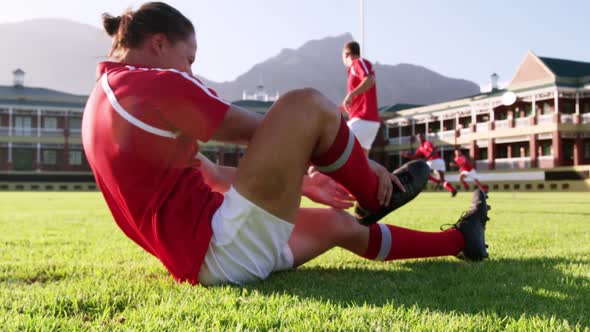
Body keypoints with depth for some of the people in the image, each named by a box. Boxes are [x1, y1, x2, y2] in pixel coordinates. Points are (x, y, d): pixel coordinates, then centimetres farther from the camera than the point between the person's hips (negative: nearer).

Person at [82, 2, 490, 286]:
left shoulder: (109, 94, 18)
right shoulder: (157, 84, -13)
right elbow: (259, 131, -9)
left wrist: (298, 179, 20)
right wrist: (363, 163, 3)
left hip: (194, 259, 10)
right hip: (219, 249, -10)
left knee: (337, 224, 22)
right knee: (307, 104, -13)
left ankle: (458, 240, 37)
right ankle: (374, 196, 13)